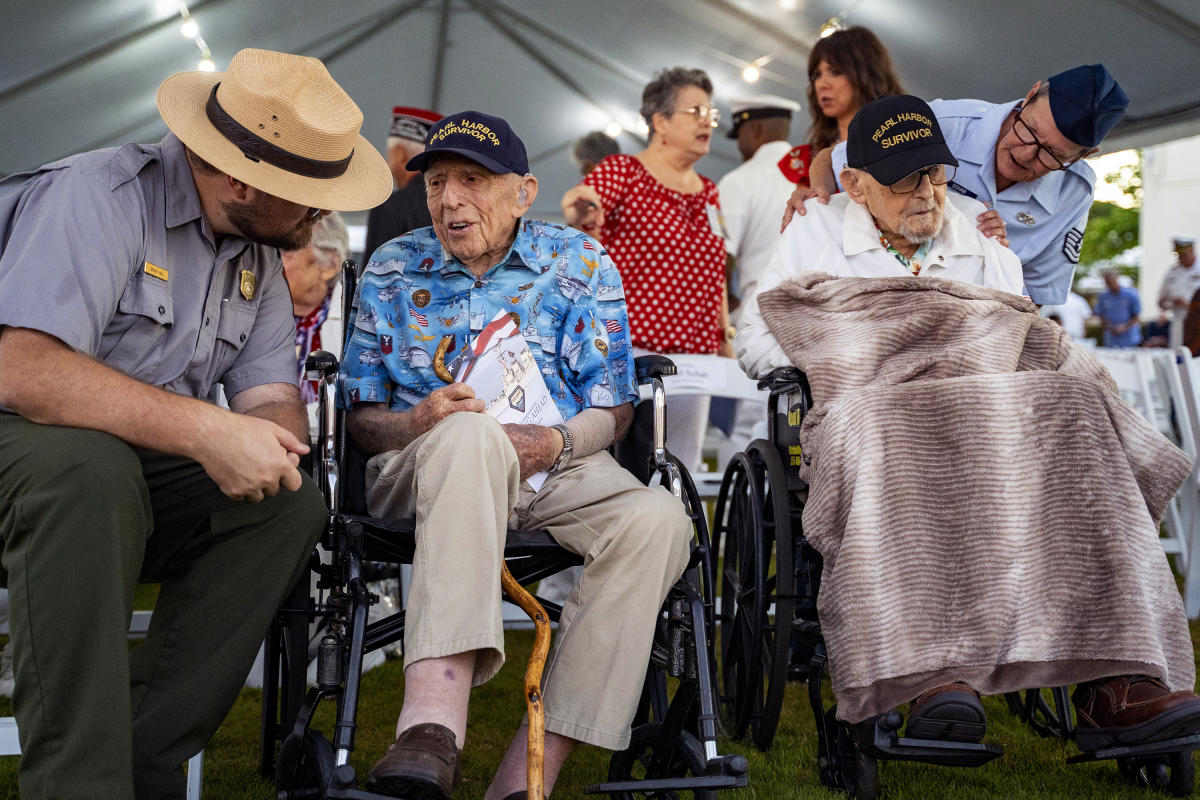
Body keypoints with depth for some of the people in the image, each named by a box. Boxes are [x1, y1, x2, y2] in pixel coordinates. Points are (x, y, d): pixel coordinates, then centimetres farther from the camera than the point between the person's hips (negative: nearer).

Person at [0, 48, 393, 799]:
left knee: (292, 504, -16)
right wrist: (206, 431, -35)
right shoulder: (101, 195, -19)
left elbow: (277, 399, 2)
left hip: (140, 481, 7)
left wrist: (269, 439, -24)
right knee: (88, 463, -38)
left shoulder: (258, 255, 6)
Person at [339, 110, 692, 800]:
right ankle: (435, 723, -53)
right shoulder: (393, 269, 13)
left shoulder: (582, 264, 10)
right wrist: (419, 422, -14)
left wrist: (556, 444, -16)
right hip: (420, 468, -1)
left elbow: (613, 410, 6)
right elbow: (362, 417, 10)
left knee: (659, 520, -31)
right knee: (471, 434, -39)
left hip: (557, 464, 1)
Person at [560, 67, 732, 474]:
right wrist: (580, 215, -40)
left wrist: (726, 336, 17)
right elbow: (583, 210, -17)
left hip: (694, 357, 7)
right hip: (629, 349, -6)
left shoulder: (708, 191, 19)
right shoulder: (621, 171, 0)